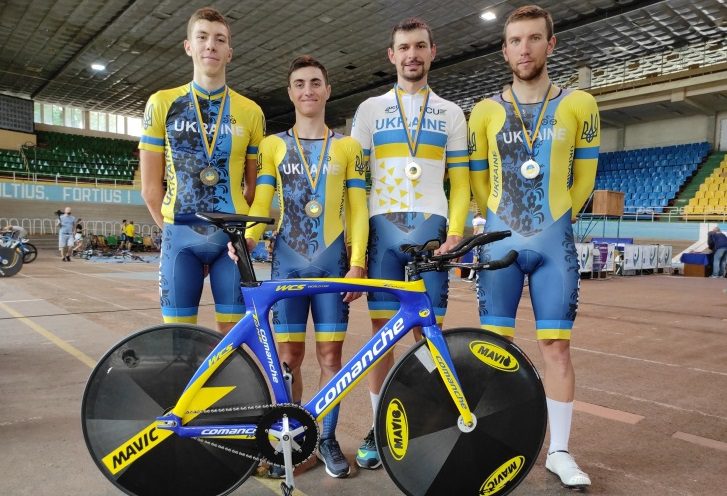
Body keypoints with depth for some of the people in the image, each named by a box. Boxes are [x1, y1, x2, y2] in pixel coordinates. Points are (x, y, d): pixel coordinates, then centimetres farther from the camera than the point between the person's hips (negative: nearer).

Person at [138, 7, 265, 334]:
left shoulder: (250, 112, 6)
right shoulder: (162, 103, 4)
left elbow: (254, 186, 9)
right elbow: (151, 188, 4)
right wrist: (175, 231, 1)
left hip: (232, 238, 1)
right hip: (181, 237, 0)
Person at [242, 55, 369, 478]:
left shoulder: (348, 146, 7)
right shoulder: (273, 146, 9)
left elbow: (358, 210, 3)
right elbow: (261, 205, 3)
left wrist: (358, 264, -7)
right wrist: (244, 242, -16)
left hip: (333, 262, 0)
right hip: (288, 262, 1)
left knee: (330, 353, 4)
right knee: (288, 355, 3)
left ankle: (328, 438, 19)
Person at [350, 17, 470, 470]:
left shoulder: (451, 113, 15)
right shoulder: (370, 109, 12)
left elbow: (460, 182, 10)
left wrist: (455, 232, -6)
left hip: (430, 229, 0)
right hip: (382, 229, 0)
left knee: (427, 333, 1)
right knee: (382, 331, 2)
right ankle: (379, 429, 14)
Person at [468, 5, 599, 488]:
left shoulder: (579, 105, 2)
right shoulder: (485, 112, 3)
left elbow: (584, 176, 11)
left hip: (555, 244, 0)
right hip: (500, 242, 1)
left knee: (557, 345, 2)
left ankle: (559, 450, 17)